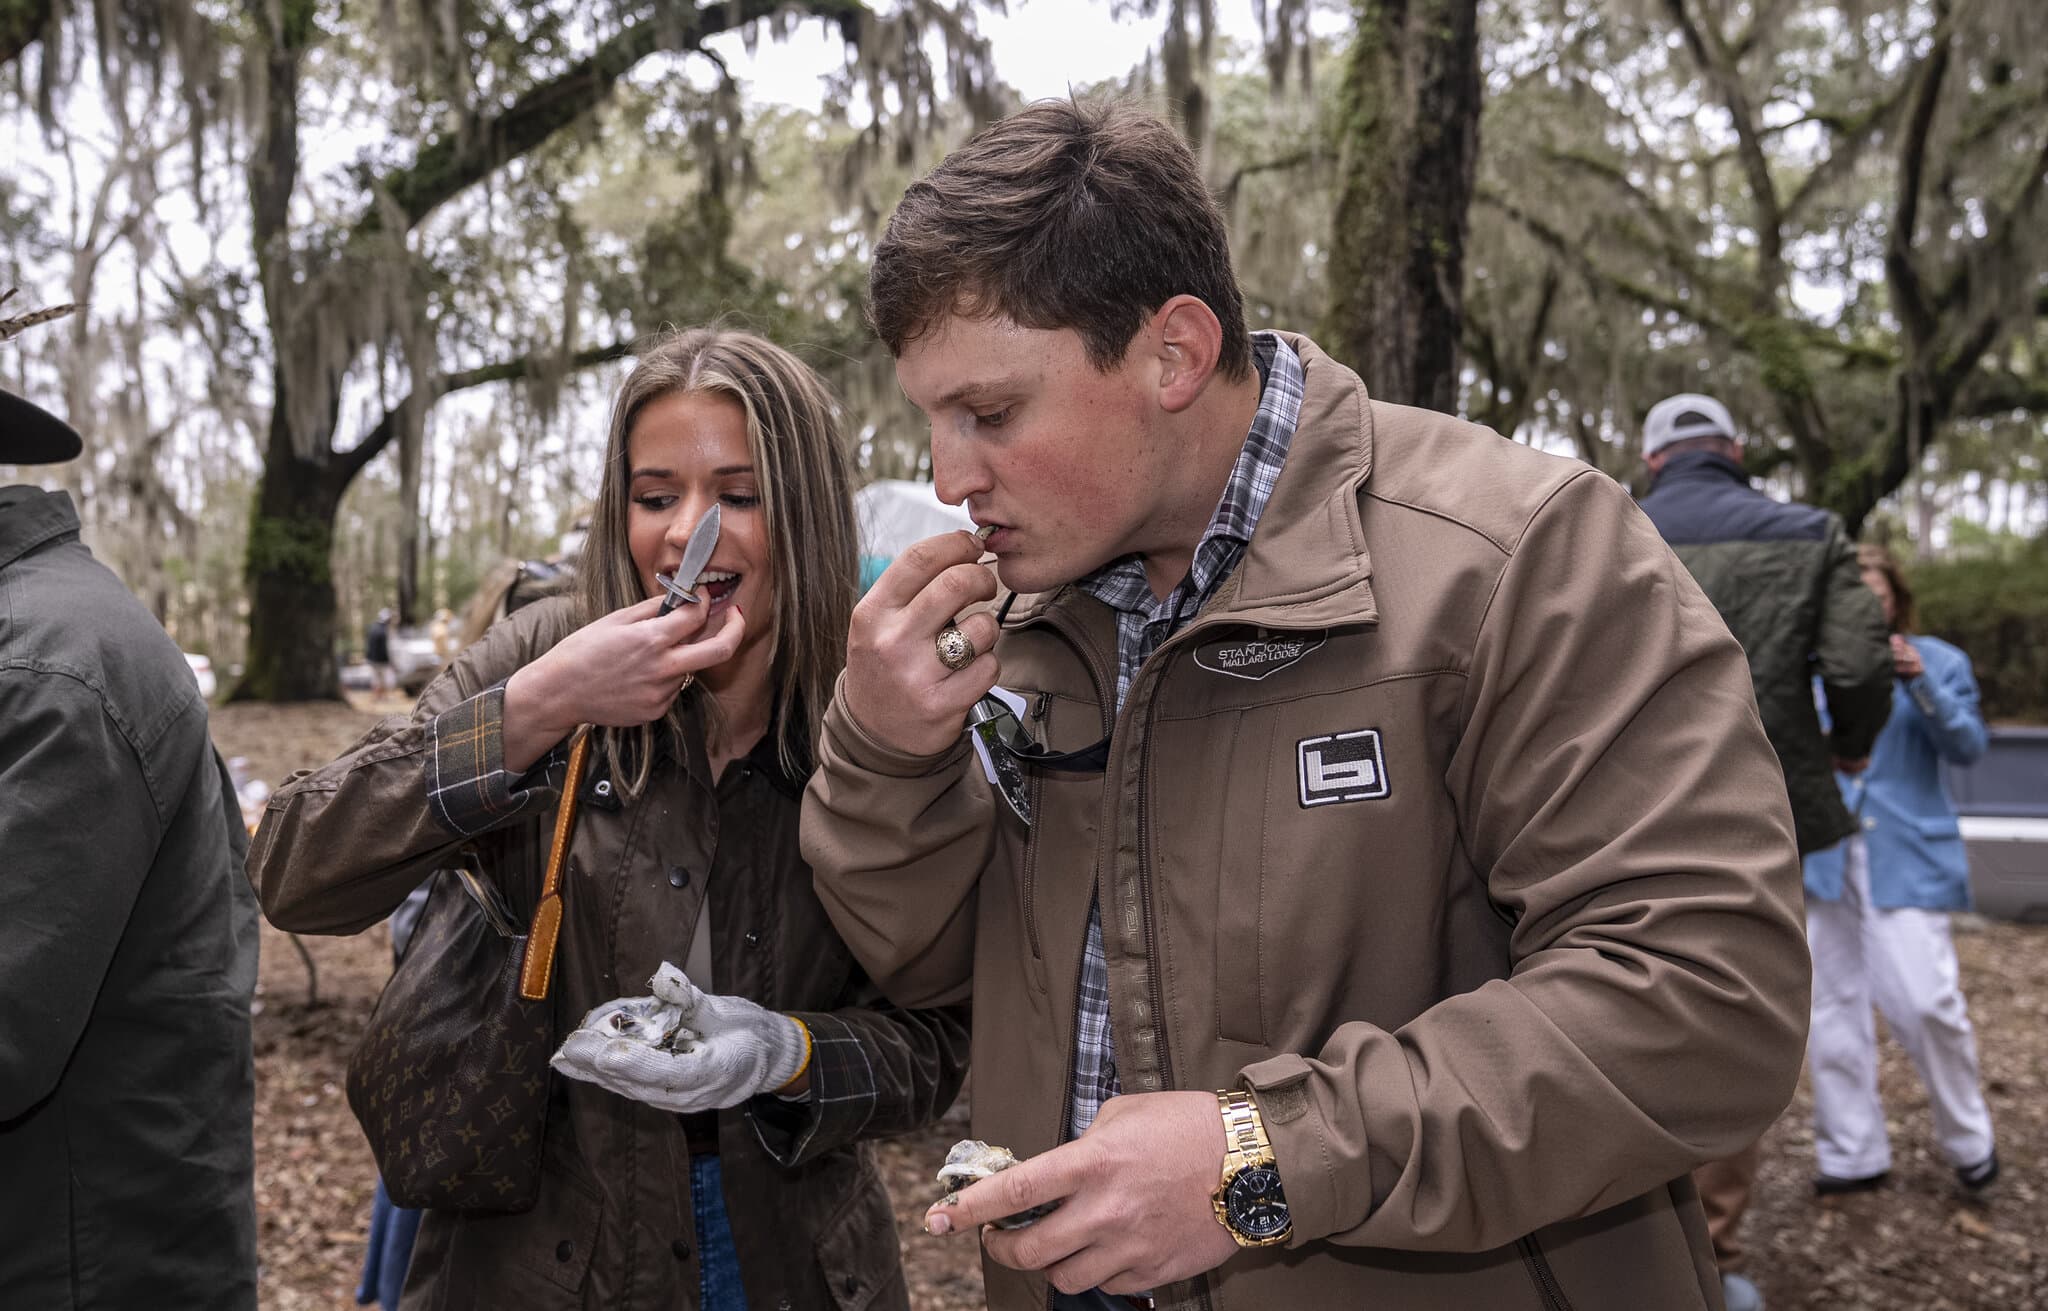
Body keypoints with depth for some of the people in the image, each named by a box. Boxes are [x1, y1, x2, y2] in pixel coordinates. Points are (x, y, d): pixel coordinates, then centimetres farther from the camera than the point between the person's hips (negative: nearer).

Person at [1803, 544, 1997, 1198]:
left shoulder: (1939, 661, 5)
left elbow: (1968, 747, -4)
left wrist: (1920, 685, -17)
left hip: (1908, 857, -2)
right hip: (1824, 858, 2)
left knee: (1924, 1002, -10)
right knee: (1832, 1005, 6)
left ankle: (1969, 1142, 16)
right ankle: (1852, 1155, 19)